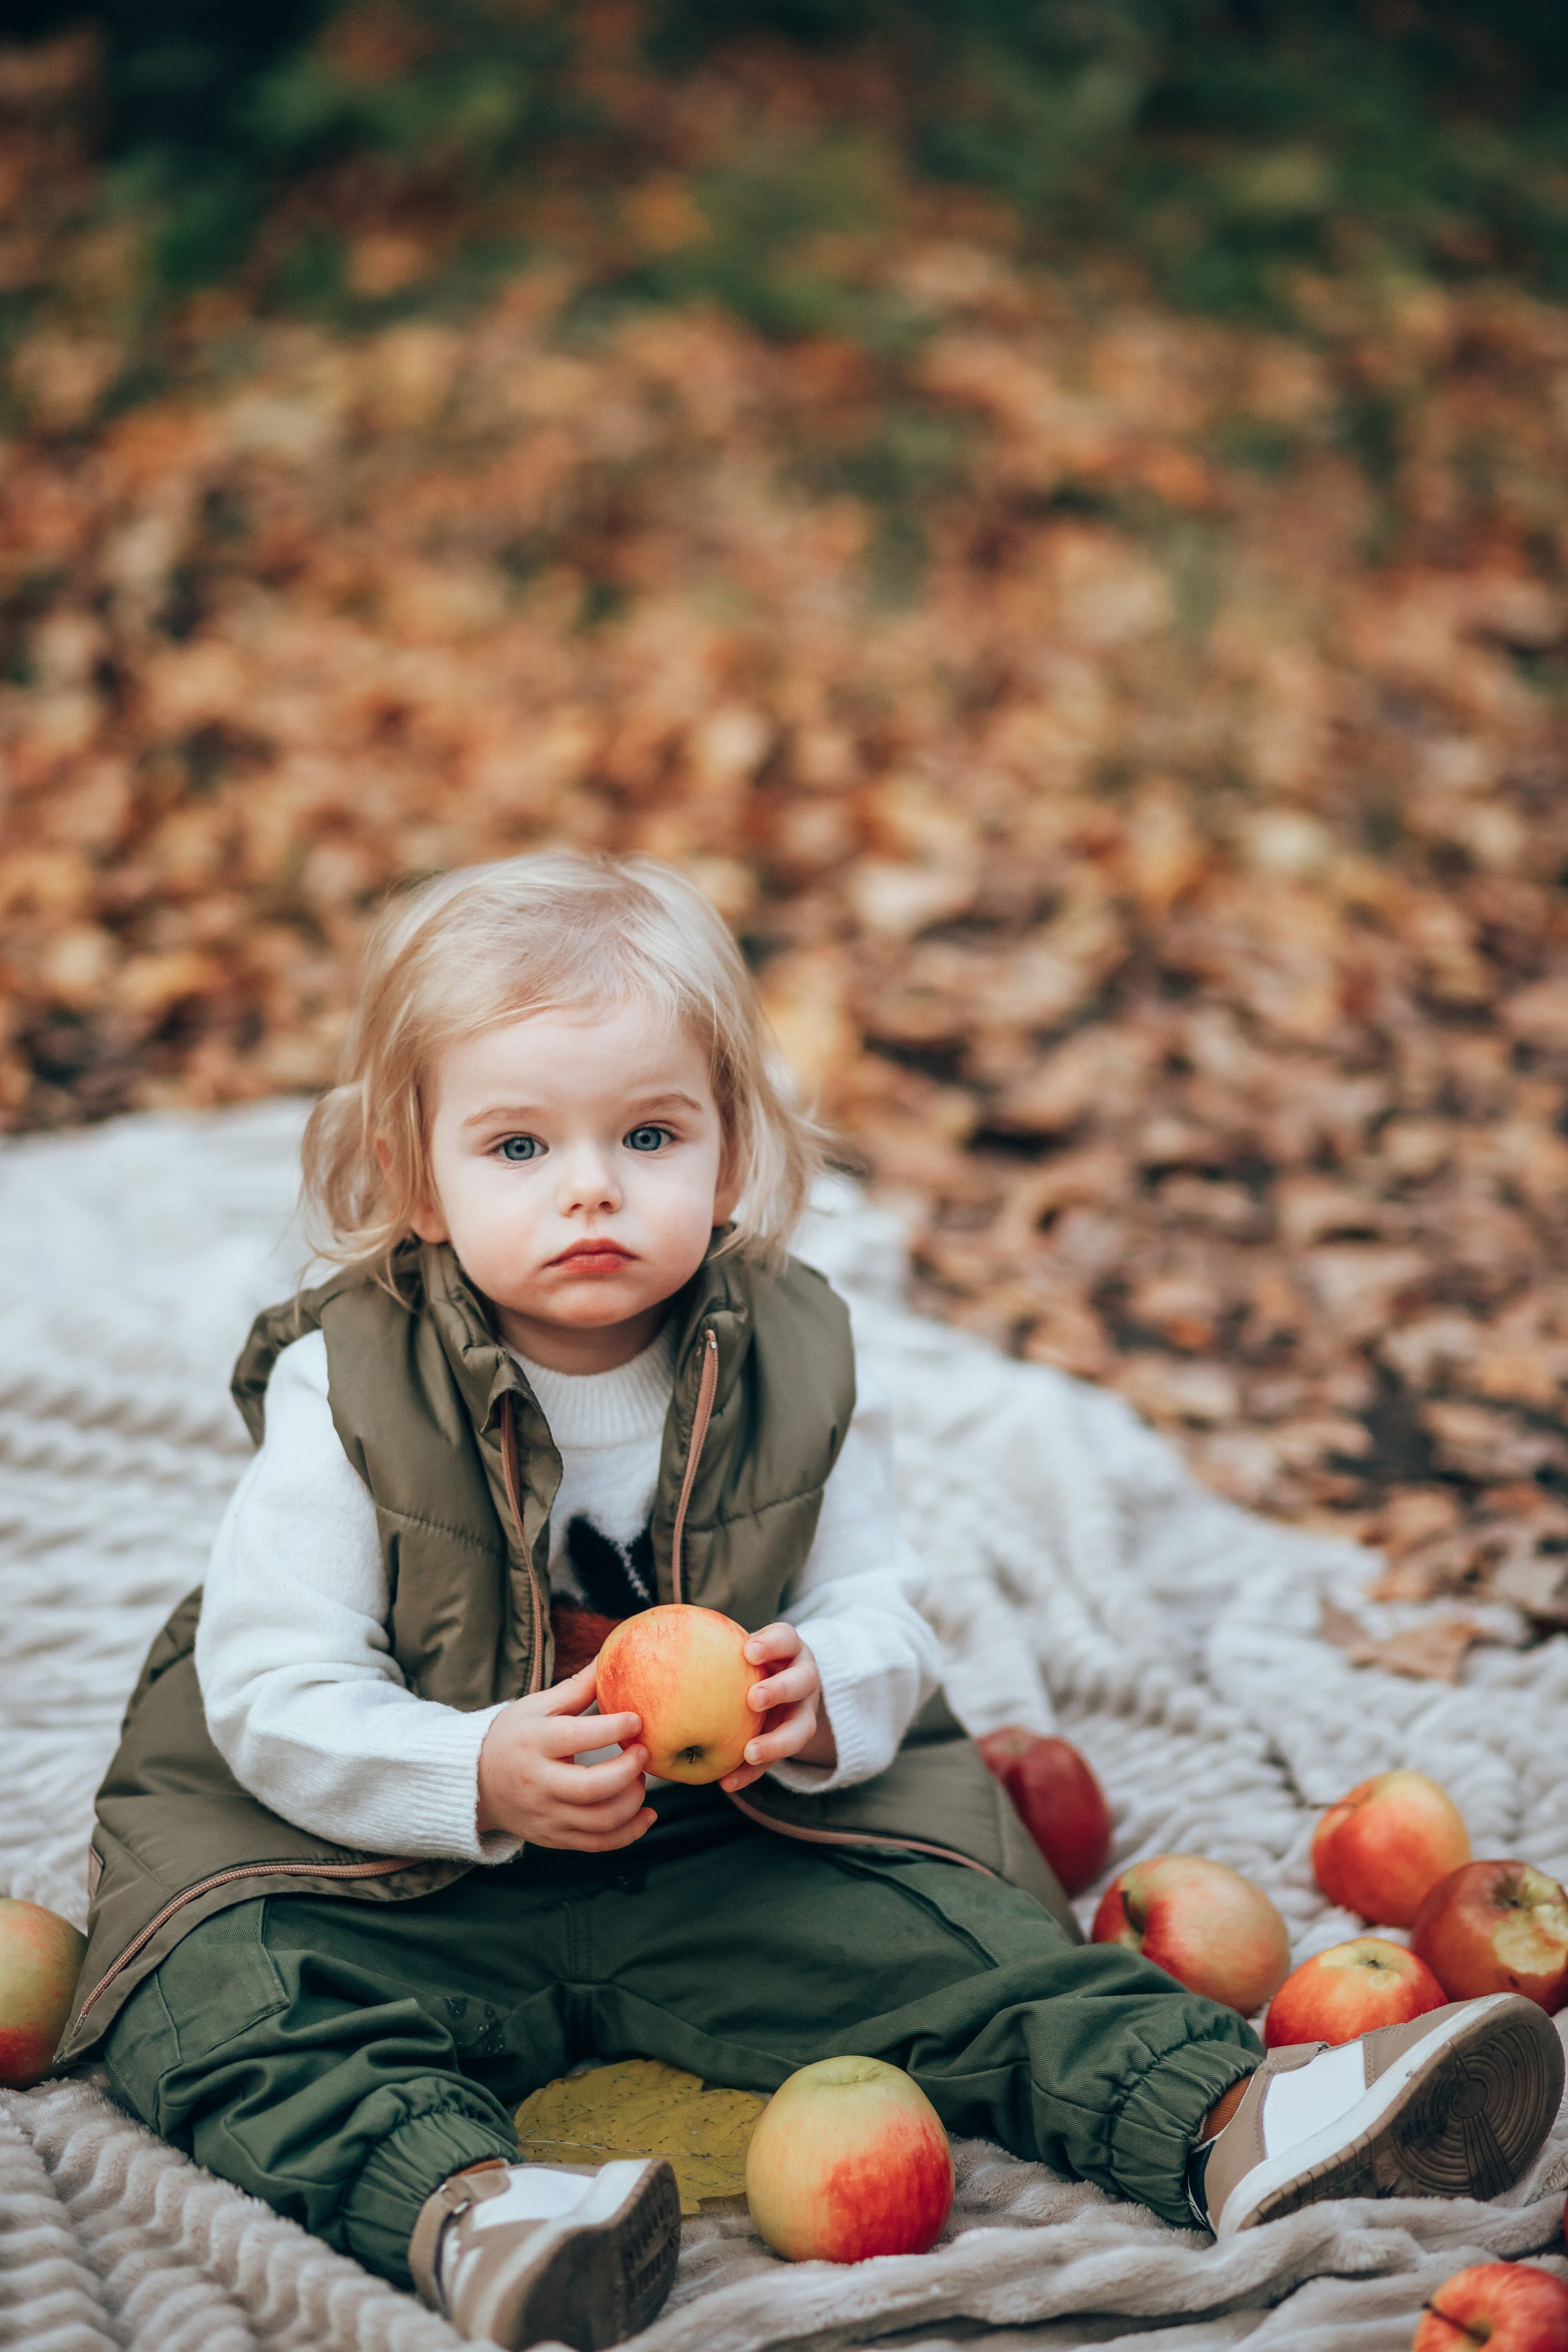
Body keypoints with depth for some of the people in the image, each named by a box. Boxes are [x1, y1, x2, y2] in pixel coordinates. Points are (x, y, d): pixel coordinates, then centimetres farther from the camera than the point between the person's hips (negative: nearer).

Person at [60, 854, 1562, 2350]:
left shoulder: (798, 1369, -5)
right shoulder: (343, 1393, -14)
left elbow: (880, 1611, -1)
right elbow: (272, 1693, -16)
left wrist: (822, 1695, -26)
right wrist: (480, 1777, -32)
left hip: (725, 1852, 3)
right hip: (389, 1871, -2)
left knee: (945, 1944, -17)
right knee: (224, 2002, -30)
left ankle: (1234, 2123, -20)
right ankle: (463, 2211, -51)